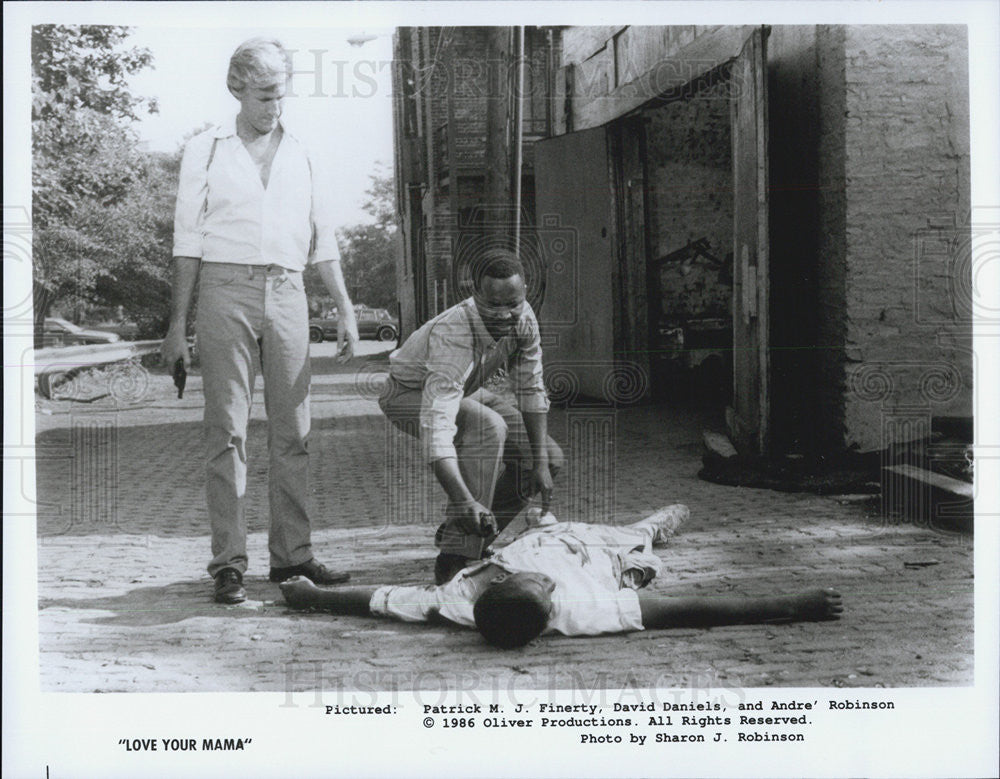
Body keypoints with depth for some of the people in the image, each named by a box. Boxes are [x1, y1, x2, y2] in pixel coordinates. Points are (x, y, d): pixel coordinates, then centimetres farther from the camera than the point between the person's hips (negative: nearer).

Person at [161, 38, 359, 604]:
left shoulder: (301, 156, 17)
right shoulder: (206, 152, 10)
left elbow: (323, 242, 18)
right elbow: (188, 243, 8)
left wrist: (347, 311, 10)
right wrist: (178, 323, 2)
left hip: (287, 295, 3)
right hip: (226, 290, -3)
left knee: (293, 431, 1)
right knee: (228, 430, -6)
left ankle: (292, 554, 8)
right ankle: (229, 563, -4)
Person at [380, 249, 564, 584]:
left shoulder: (523, 318, -20)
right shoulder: (452, 335, -41)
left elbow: (531, 390, -6)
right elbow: (436, 425, -50)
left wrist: (540, 462, -14)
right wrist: (464, 501, -61)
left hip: (464, 391, 7)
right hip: (410, 395, -7)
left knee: (550, 457, -5)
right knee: (489, 427, -37)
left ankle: (466, 533, 8)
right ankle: (455, 556, -35)